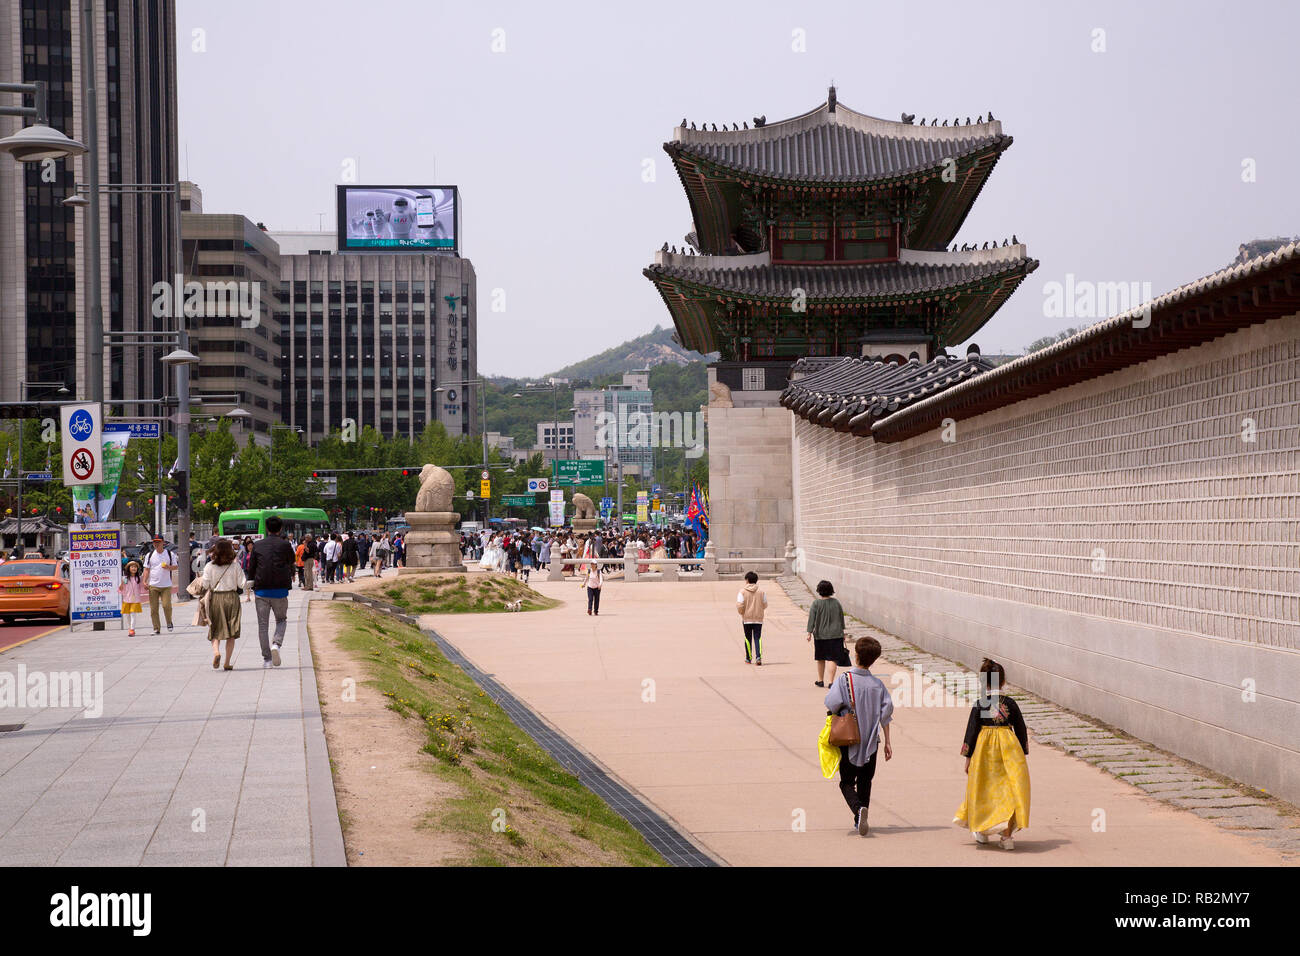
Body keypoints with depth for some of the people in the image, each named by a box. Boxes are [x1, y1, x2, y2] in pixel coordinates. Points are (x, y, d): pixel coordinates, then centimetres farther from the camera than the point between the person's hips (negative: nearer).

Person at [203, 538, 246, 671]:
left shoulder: (209, 566, -5)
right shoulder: (235, 566, -5)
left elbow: (205, 585, -6)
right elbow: (242, 584, -4)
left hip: (215, 599, 0)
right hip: (232, 598, 0)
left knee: (215, 630, 10)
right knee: (231, 632, 8)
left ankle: (216, 651, -17)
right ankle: (228, 662, 6)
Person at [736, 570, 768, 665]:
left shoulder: (742, 591, -8)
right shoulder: (761, 592, -2)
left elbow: (739, 605, -13)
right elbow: (765, 605, 7)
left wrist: (741, 613, 7)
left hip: (746, 619, -1)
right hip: (758, 619, 1)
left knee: (748, 638, 12)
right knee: (758, 638, 0)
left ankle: (748, 658, 21)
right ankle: (758, 656, -18)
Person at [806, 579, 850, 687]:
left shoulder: (816, 604, -8)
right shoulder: (836, 603, 2)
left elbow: (811, 619, -10)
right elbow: (841, 618, 11)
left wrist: (809, 633, -6)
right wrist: (842, 632, 22)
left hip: (820, 635, -1)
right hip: (835, 635, 1)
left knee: (820, 659, 14)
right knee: (832, 658, -1)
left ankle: (820, 680, 27)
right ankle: (830, 681, -11)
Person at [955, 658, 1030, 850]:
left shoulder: (979, 705, -8)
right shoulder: (1010, 703, -3)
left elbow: (972, 731, -5)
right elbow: (1021, 730, 5)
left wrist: (968, 757, 4)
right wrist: (1023, 754, 16)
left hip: (984, 749, 0)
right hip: (1009, 748, 0)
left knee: (985, 789, 16)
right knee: (1010, 789, 4)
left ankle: (981, 830, 28)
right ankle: (1007, 834, -3)